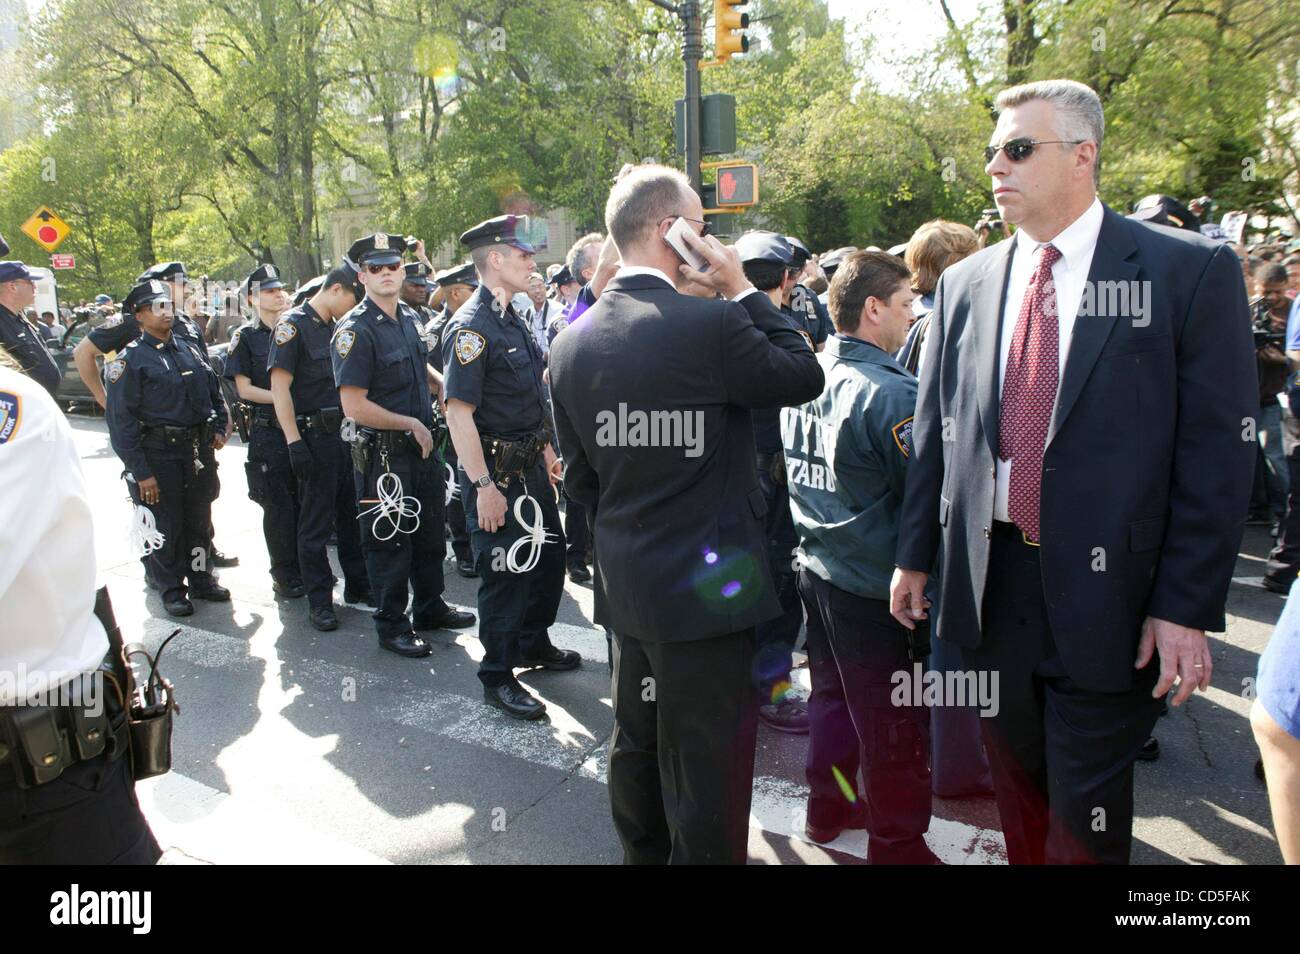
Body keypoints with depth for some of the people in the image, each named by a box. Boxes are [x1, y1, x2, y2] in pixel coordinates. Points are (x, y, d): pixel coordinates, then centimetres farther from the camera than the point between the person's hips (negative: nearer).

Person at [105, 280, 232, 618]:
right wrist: (140, 472, -15)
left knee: (199, 520, 15)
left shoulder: (189, 349, 10)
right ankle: (172, 589, 17)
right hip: (159, 455, -5)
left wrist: (218, 428, 9)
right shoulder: (130, 359, -9)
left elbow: (214, 390, 23)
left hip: (199, 450, 6)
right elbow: (121, 420, -12)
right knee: (166, 525, 4)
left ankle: (201, 578, 29)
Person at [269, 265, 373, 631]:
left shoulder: (337, 327, 13)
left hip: (345, 433, 7)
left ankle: (358, 586, 26)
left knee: (352, 514, 14)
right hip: (313, 437, -7)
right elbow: (279, 386, -15)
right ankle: (319, 601, 11)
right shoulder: (293, 325, -10)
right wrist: (294, 442, -20)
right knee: (316, 523, 2)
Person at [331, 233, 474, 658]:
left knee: (430, 534, 19)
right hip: (383, 454, -8)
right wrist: (411, 424, -15)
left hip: (422, 447, 8)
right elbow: (354, 406, -21)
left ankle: (430, 607, 37)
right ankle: (392, 626, 18)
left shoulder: (409, 318, 8)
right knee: (389, 541, 3)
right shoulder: (354, 331, -16)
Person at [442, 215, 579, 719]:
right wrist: (483, 486, -26)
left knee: (549, 557, 19)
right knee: (504, 572, 1)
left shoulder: (513, 320, 11)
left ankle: (533, 644, 39)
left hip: (531, 465, 9)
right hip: (497, 470, -9)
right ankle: (497, 678, 17)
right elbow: (458, 412, -24)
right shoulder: (471, 327, -18)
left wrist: (547, 450, 20)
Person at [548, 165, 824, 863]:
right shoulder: (710, 323, -20)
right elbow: (806, 376, -4)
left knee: (635, 742, 23)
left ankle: (640, 854, 42)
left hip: (623, 584, 8)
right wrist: (742, 287, -3)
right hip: (705, 588, -7)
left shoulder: (569, 345, 1)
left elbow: (579, 478, 9)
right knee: (706, 762, 7)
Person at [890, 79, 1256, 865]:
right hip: (989, 584, 4)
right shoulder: (965, 284, 5)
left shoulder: (1191, 272, -7)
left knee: (1087, 815, 11)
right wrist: (916, 556, 10)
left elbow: (1217, 451, -9)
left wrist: (1188, 606, -12)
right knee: (1016, 790, 21)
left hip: (1104, 591, -4)